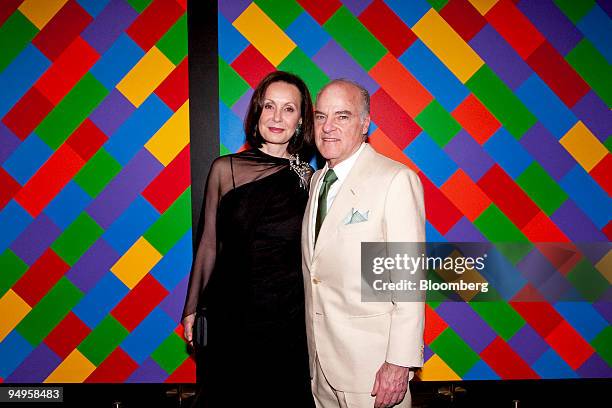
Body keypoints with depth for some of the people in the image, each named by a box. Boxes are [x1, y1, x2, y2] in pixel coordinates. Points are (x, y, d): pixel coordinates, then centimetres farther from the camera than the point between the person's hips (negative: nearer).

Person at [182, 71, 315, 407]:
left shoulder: (309, 179, -2)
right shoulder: (225, 169, -3)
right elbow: (209, 244, 4)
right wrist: (192, 307, 8)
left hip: (289, 317, 0)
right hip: (229, 315, 0)